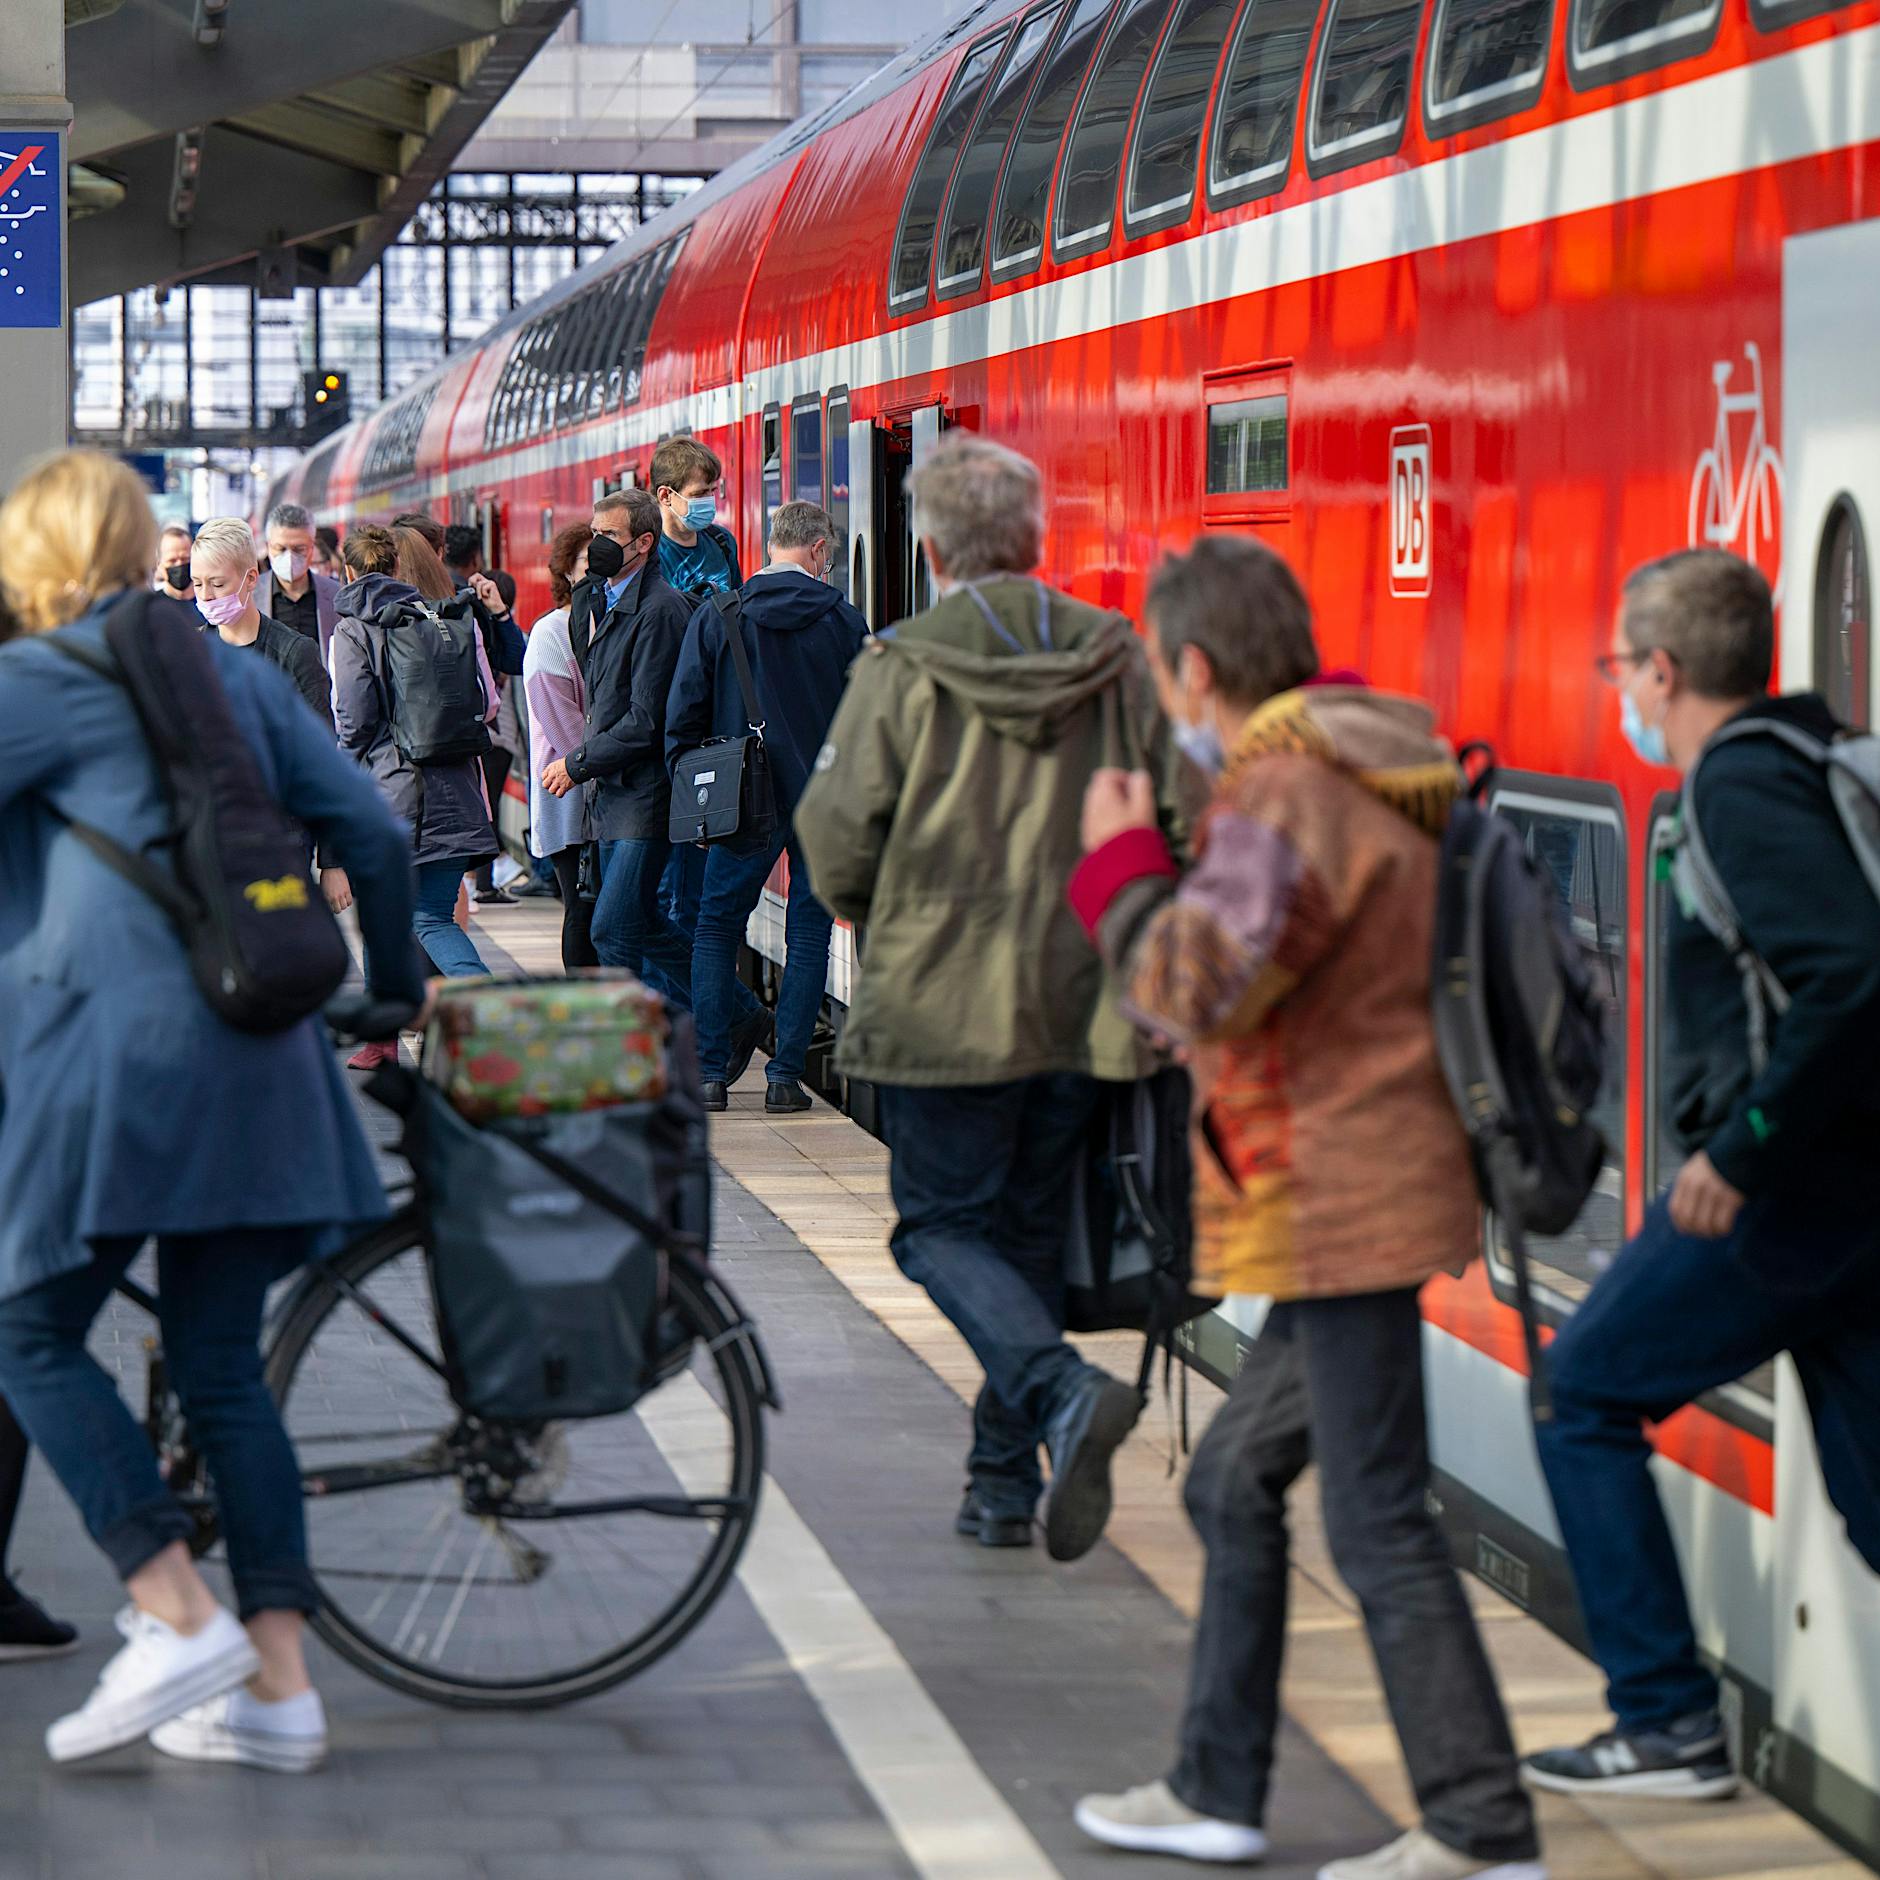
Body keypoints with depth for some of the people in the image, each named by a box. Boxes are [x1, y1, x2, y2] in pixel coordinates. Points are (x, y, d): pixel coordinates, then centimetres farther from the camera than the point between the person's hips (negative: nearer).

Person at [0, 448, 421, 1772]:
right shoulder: (240, 673, 17)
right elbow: (374, 833, 16)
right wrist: (396, 987, 28)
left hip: (116, 1045, -6)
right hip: (256, 1061, 7)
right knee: (224, 1367, 9)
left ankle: (178, 1616, -9)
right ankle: (278, 1683, 5)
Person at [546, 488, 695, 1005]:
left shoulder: (658, 611, -15)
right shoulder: (596, 599, 14)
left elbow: (647, 721, -17)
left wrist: (578, 766, -12)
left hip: (645, 791, -9)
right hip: (611, 789, 9)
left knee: (614, 930, -12)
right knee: (642, 925, 11)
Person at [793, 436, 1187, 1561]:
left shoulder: (902, 669, -9)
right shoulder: (1121, 661, 1)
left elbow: (838, 833, -11)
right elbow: (1187, 816, 1)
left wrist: (883, 919, 10)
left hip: (942, 1002, -4)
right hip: (1080, 1002, 4)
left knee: (944, 1225, 6)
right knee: (1032, 1233, 16)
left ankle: (1062, 1388, -20)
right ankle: (1005, 1486, 18)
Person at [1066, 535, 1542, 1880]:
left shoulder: (1285, 797, -17)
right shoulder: (1360, 780, 15)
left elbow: (1198, 983, -29)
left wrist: (1122, 862, -12)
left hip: (1343, 1200, -11)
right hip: (1349, 1205, 11)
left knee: (1378, 1518, -6)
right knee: (1237, 1481, 18)